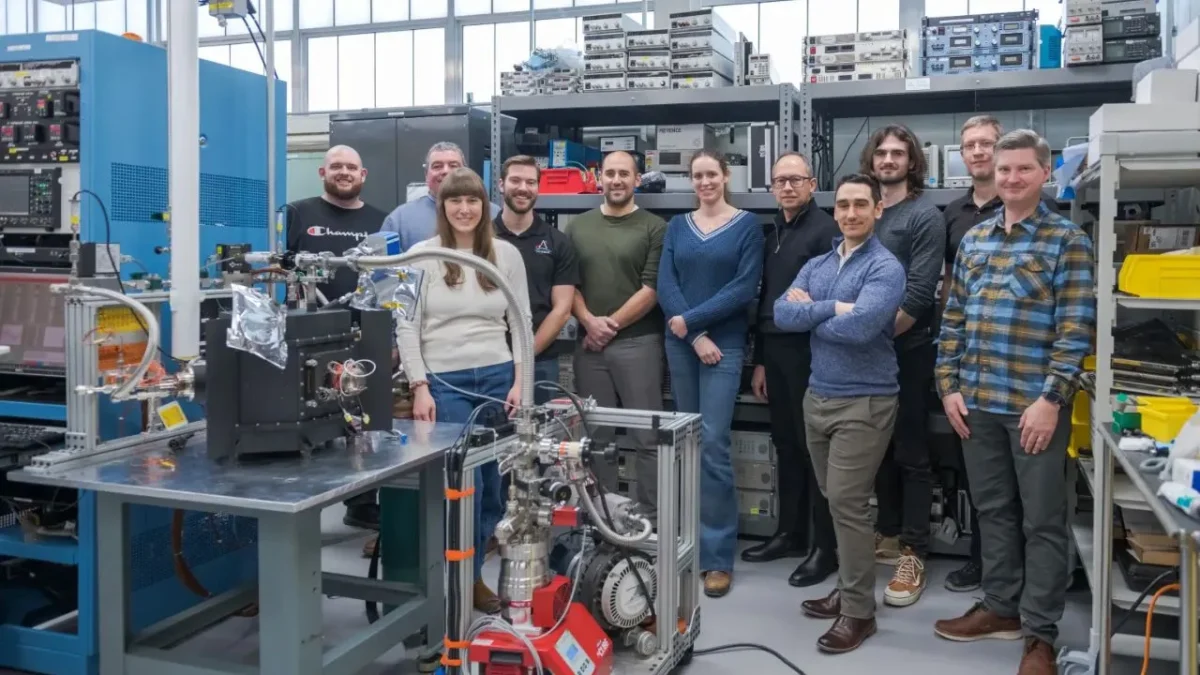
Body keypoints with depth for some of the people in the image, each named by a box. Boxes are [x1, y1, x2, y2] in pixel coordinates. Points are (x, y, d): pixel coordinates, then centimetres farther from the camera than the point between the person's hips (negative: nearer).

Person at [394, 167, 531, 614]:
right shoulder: (422, 256, -1)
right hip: (444, 382, -3)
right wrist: (419, 387, -8)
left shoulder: (507, 254, 6)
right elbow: (406, 327, -2)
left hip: (496, 378, 3)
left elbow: (521, 323, 8)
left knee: (493, 484, 8)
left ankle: (468, 569, 24)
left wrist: (518, 382, 1)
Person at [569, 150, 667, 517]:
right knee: (596, 435, 9)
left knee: (647, 437, -1)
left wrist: (612, 325, -8)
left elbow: (652, 288, -6)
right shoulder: (578, 227, 12)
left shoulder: (654, 228, 0)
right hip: (589, 343, 4)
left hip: (638, 342, -3)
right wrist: (589, 321, -7)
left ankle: (650, 516, 8)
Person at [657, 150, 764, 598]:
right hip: (680, 344, 4)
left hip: (725, 345, -4)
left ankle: (718, 555, -2)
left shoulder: (746, 226, 1)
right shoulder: (677, 226, 11)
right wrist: (695, 337, -11)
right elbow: (665, 284, 1)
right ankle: (692, 544, 21)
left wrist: (691, 320, -14)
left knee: (713, 445, -10)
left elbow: (745, 288, -9)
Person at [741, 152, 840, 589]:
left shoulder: (825, 229, -7)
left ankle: (825, 547, 8)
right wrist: (760, 360, 16)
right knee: (785, 446, 13)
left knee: (814, 447, -1)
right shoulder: (772, 233, 16)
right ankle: (791, 533, 25)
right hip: (776, 351, 7)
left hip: (809, 351, -7)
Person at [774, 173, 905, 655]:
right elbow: (782, 314, -3)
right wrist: (832, 308, -15)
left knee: (848, 503, -4)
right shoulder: (815, 266, 11)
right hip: (817, 396, 7)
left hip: (864, 402, -7)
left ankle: (859, 611, 9)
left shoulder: (885, 268, -11)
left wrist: (810, 313, -9)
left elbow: (859, 327, -25)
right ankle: (849, 588, 30)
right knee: (836, 500, 15)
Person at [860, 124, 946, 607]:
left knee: (911, 454, 0)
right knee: (880, 447, 15)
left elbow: (919, 294, -15)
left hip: (907, 349, -6)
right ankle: (888, 535, 28)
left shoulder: (925, 216, -7)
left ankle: (913, 554, 7)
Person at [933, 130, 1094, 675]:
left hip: (1035, 404, -5)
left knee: (1042, 520, 4)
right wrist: (949, 386, 5)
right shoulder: (973, 240, 11)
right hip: (977, 403, 5)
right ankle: (1001, 606, 30)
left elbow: (1076, 327, -10)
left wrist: (1050, 398, -16)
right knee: (993, 510, 15)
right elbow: (953, 319, 12)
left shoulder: (1067, 240, -4)